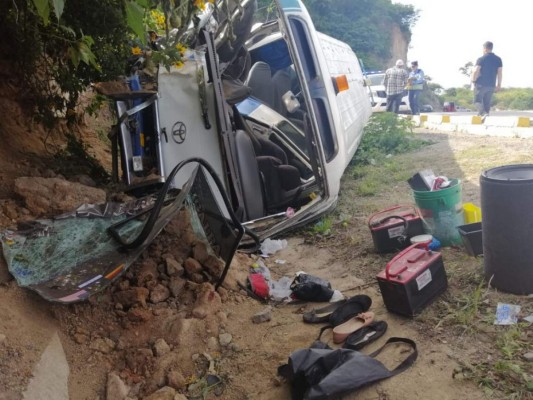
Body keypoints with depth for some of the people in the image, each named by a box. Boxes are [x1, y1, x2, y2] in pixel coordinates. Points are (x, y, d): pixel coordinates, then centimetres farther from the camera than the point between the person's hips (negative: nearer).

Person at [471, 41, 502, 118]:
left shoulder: (481, 59, -8)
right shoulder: (498, 59, 8)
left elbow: (476, 72, -15)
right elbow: (499, 73, 5)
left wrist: (473, 81, -1)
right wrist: (499, 84, 11)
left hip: (481, 84, -5)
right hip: (491, 85, 5)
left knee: (477, 100, 1)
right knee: (487, 103, 11)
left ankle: (483, 113, -23)